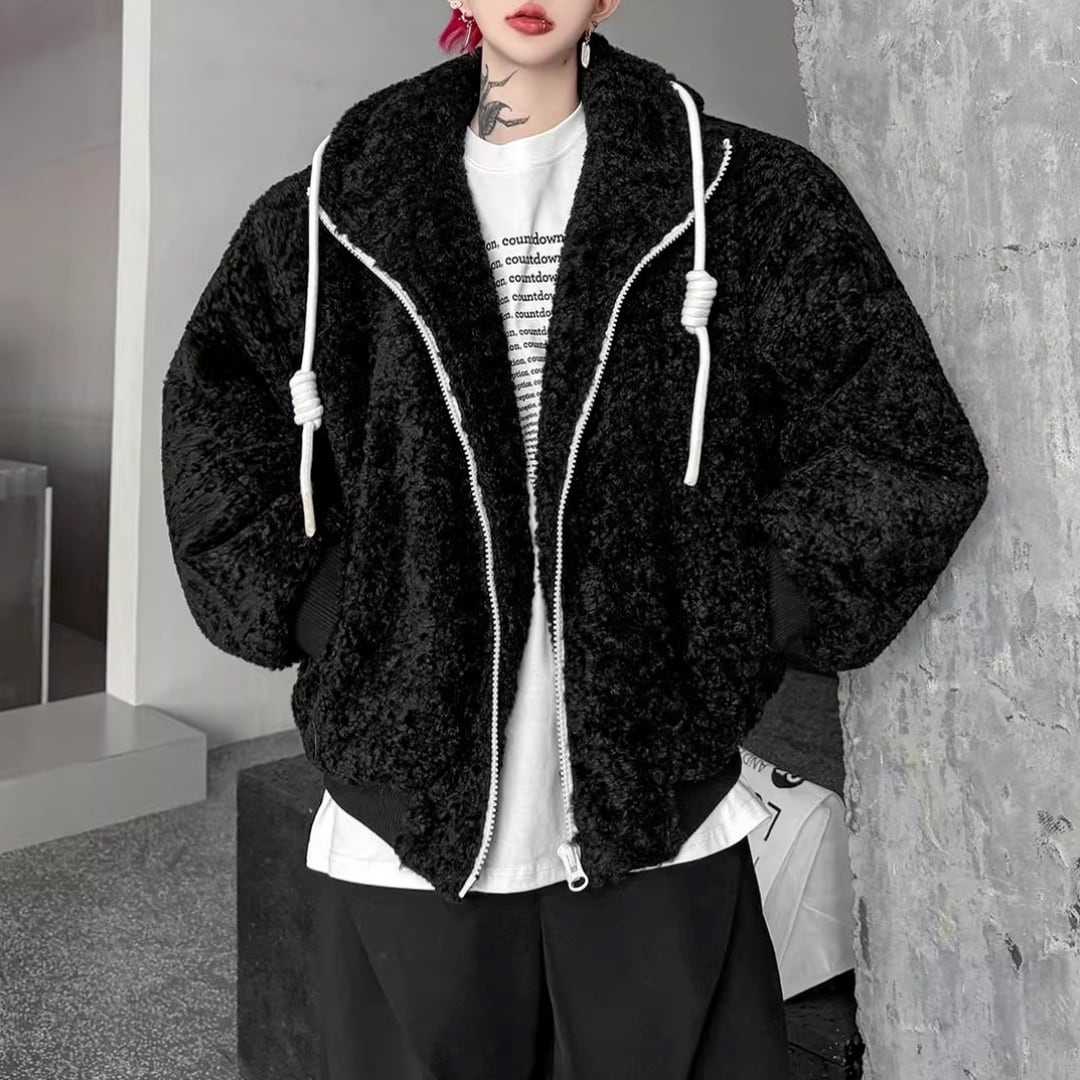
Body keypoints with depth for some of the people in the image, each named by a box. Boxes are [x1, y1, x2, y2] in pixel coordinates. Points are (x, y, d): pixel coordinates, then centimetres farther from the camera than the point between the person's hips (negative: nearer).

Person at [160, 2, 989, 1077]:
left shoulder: (742, 192, 2)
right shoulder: (332, 213, 7)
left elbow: (908, 453, 0)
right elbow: (215, 457, 12)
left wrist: (733, 621, -3)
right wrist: (337, 625, 2)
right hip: (409, 807, 2)